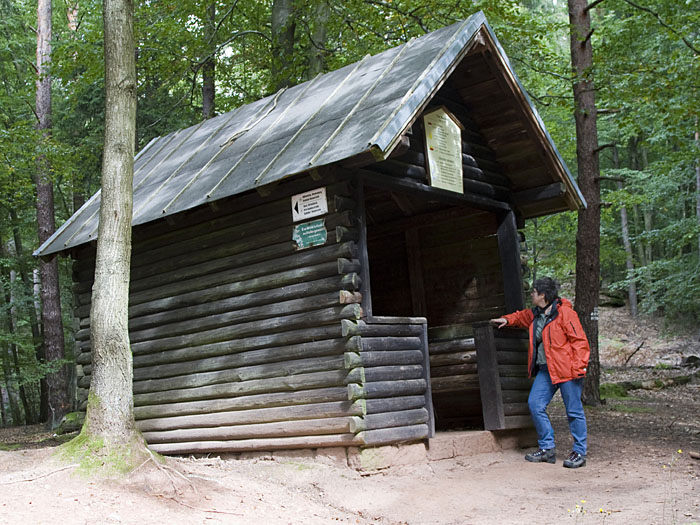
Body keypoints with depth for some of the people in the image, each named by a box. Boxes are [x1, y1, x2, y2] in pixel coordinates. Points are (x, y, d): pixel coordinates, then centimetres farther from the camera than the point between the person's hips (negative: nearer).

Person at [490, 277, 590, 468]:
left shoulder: (564, 313, -13)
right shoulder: (536, 314, 13)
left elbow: (580, 341, -14)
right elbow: (523, 316, 39)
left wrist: (579, 368, -18)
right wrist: (507, 319, 30)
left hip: (566, 370, -8)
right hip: (545, 370, 8)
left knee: (574, 411, -1)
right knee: (535, 404, 2)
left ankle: (579, 453, 11)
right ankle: (547, 448, 13)